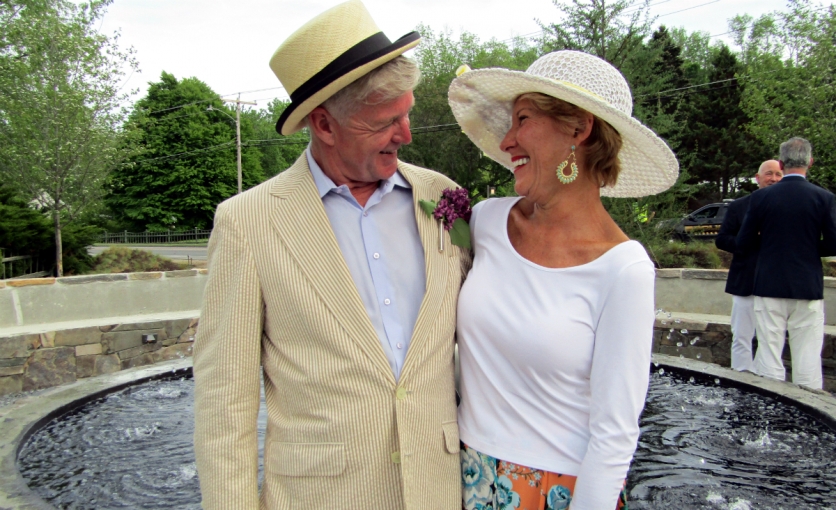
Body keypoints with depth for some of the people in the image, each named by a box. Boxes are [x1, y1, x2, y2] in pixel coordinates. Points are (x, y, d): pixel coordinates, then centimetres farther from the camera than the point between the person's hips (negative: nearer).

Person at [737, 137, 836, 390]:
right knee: (808, 356, 6)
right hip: (808, 288, 0)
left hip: (769, 286, 0)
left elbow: (744, 244, -1)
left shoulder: (761, 197, -4)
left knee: (769, 352, 6)